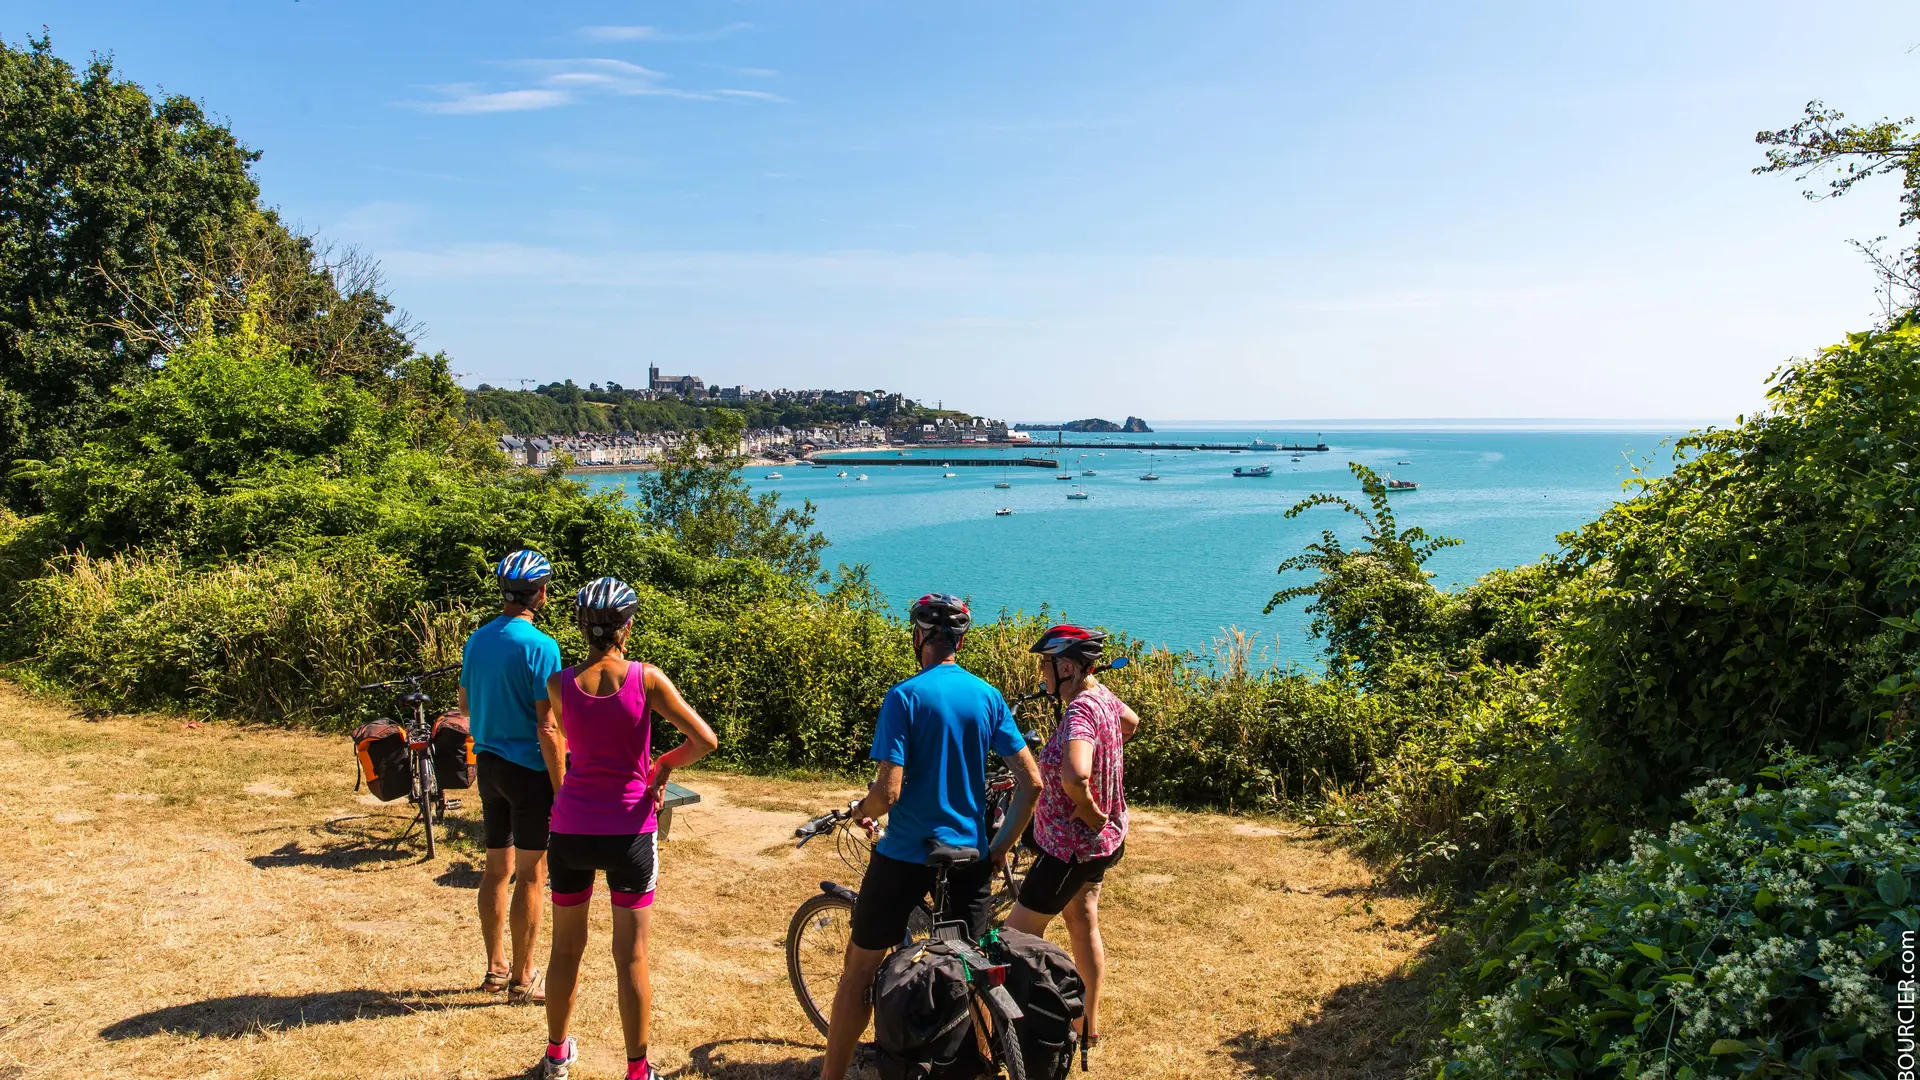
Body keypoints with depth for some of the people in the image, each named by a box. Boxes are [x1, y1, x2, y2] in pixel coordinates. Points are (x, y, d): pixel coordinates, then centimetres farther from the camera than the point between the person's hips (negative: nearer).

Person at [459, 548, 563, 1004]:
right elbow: (547, 722, -19)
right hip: (529, 768, -7)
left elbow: (464, 704, 15)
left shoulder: (477, 640, 6)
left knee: (497, 868, 16)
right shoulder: (540, 645, -17)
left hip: (488, 762, 7)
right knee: (530, 876, 2)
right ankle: (522, 979, 10)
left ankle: (495, 968, 26)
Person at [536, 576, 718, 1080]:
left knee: (566, 947, 20)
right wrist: (664, 765, 3)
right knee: (631, 956, 7)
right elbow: (705, 740, -14)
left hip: (571, 830, 3)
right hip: (628, 833, -2)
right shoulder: (647, 678, -12)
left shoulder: (560, 684, -4)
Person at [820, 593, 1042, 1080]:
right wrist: (1001, 847, 8)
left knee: (860, 971, 12)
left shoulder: (905, 695, -14)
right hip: (970, 857, 4)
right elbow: (1031, 781, -1)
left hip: (906, 856, -4)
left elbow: (888, 791, -20)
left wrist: (861, 810, 2)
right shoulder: (988, 696, 1)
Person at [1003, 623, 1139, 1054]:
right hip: (1101, 841, 10)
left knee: (1018, 937, 1)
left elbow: (1073, 778, -47)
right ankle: (1089, 1024, 37)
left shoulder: (1079, 713, -30)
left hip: (1070, 847, -10)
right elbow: (1131, 723, 22)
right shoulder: (1102, 695, -2)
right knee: (1083, 923, 23)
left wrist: (1090, 813, -29)